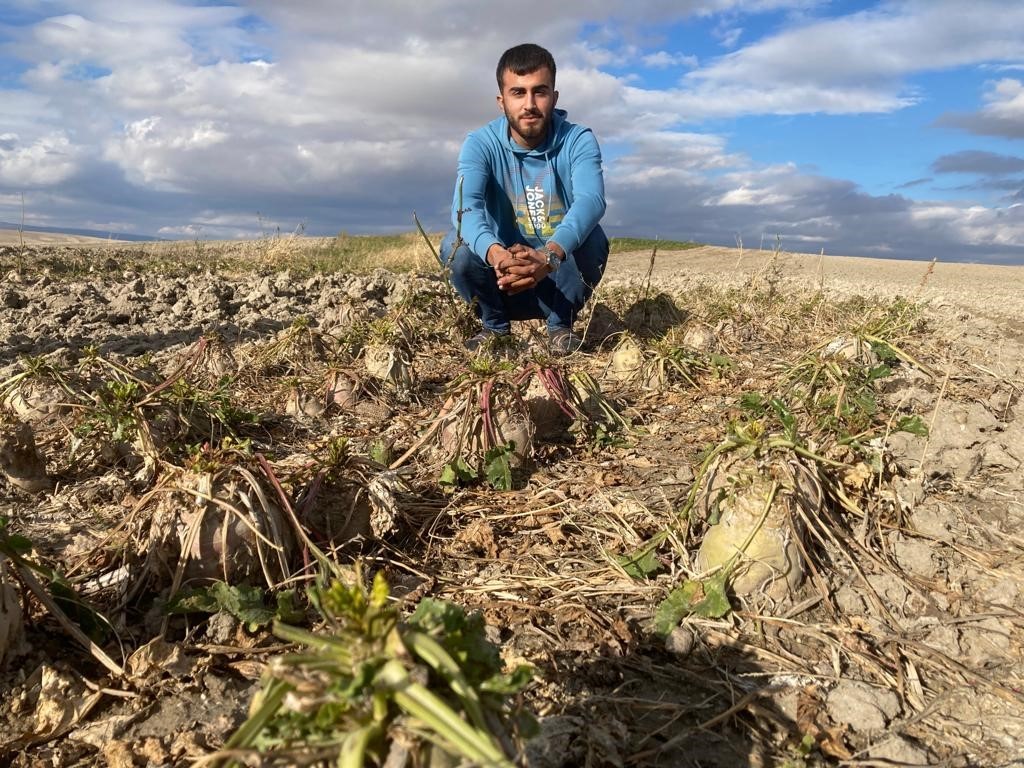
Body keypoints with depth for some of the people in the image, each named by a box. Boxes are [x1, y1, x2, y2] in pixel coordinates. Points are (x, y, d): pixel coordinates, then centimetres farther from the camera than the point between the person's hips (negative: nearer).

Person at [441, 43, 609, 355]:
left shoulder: (578, 140, -12)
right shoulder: (481, 144, -10)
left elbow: (591, 199, -31)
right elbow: (465, 205, -28)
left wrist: (549, 255, -52)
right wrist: (496, 254, -51)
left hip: (563, 277, -1)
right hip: (504, 281, 1)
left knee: (591, 238, -30)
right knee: (457, 244, -25)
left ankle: (561, 325, -7)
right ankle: (495, 327, -1)